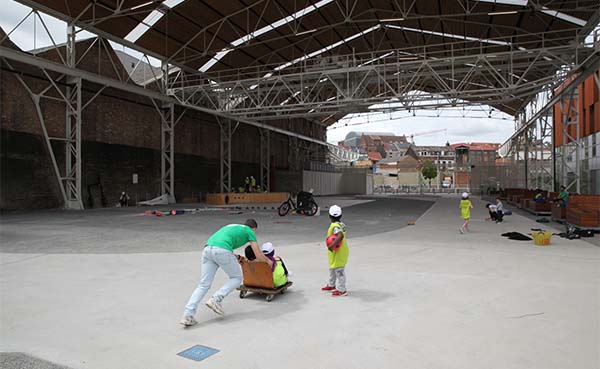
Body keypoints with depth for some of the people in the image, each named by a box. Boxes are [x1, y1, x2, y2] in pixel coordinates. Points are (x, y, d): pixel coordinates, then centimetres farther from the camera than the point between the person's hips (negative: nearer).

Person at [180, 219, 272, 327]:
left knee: (204, 284, 7)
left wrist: (238, 259, 57)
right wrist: (268, 260, 40)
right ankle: (215, 299, -4)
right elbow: (258, 255, 20)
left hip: (207, 249, 6)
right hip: (222, 251, -6)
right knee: (236, 278, 14)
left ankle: (188, 315, -3)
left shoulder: (232, 226, 37)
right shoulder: (249, 231, 20)